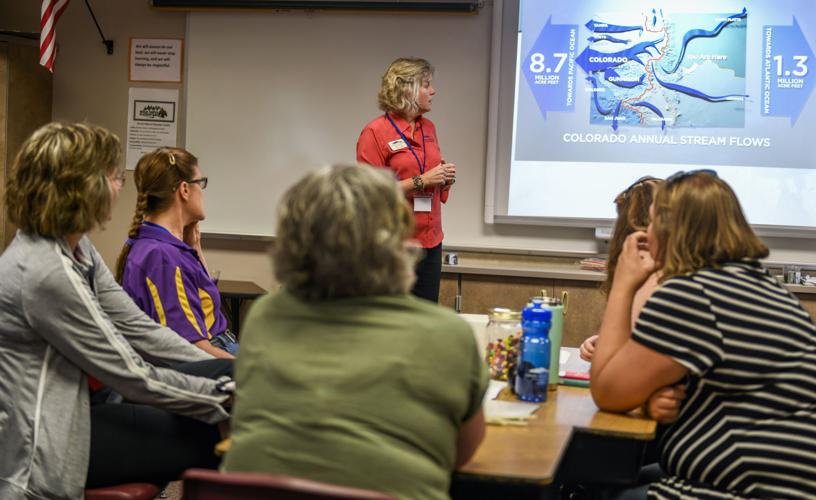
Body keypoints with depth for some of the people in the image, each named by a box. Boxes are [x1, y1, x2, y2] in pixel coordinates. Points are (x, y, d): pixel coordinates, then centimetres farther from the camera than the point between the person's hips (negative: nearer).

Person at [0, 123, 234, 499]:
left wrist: (225, 374, -1)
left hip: (74, 403, 9)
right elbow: (132, 375, -22)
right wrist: (221, 396, -13)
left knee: (228, 372, 2)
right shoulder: (45, 272, -27)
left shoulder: (76, 249, 3)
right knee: (213, 438, -7)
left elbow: (137, 328, 5)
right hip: (46, 442, -9)